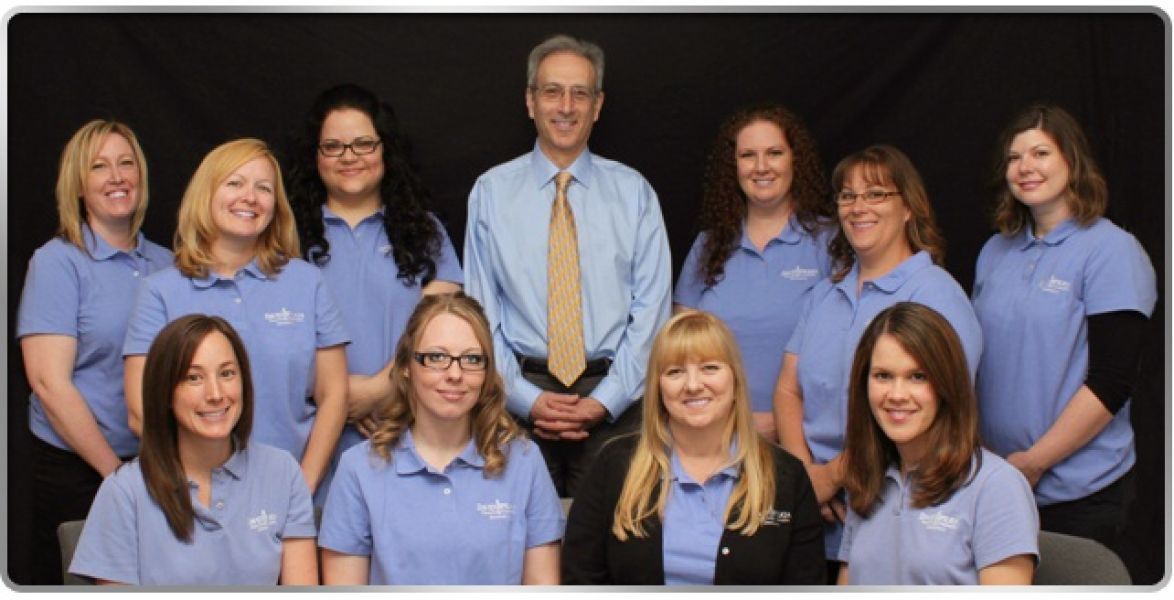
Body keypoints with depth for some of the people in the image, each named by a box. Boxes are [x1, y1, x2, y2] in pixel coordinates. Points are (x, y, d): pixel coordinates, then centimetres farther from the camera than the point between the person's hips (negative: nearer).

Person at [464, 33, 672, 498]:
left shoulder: (634, 192, 5)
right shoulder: (491, 192, 4)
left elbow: (651, 309, 1)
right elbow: (480, 311, 2)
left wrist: (605, 401, -10)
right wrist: (527, 399, -9)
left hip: (612, 401, 0)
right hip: (520, 398, 0)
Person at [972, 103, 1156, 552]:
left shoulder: (1112, 252, -8)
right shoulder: (995, 251, 11)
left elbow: (1112, 383, -14)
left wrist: (1034, 461, -15)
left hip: (1077, 491, -5)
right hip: (996, 483, 5)